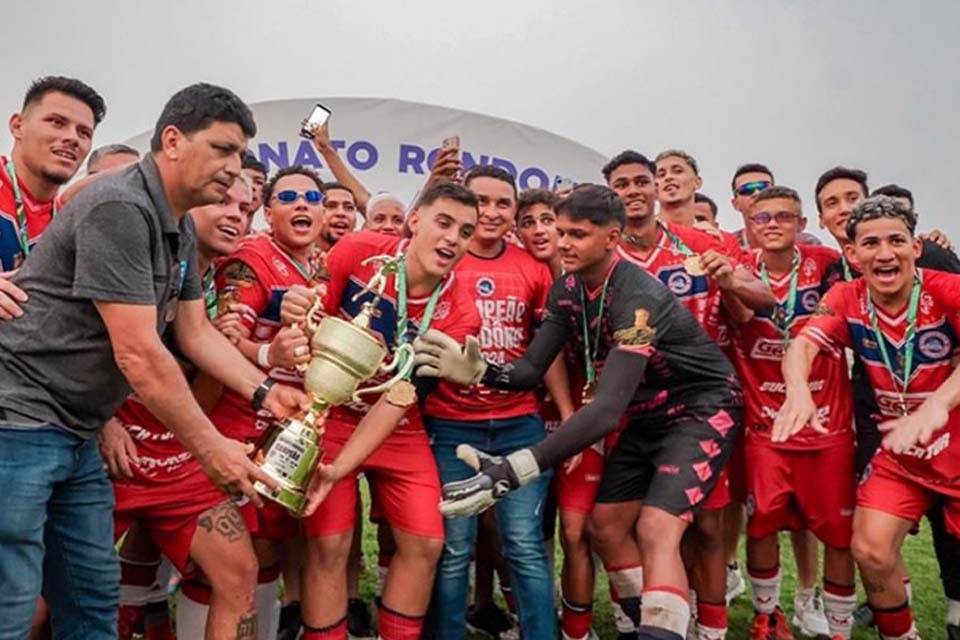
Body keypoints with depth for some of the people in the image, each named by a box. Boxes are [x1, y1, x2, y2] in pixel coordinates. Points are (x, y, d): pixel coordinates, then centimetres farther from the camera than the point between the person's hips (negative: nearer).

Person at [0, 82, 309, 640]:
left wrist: (263, 392, -1)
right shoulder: (120, 208, -20)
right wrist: (211, 448, -17)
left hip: (75, 435, 9)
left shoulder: (181, 230, 10)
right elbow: (138, 355, -24)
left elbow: (196, 332, 12)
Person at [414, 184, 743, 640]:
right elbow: (532, 369, -9)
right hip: (649, 414, 8)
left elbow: (607, 409, -41)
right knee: (606, 527, 8)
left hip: (702, 408, -7)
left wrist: (515, 470, -49)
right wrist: (478, 371, -31)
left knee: (656, 530, -23)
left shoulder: (639, 297, -32)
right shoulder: (566, 291, -7)